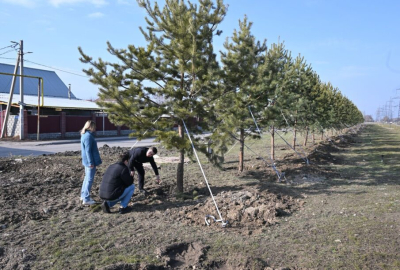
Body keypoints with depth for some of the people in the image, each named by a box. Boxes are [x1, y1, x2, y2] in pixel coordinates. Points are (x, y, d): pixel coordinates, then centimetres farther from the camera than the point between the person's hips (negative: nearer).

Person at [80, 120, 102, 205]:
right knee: (89, 180, -3)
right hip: (89, 161, -10)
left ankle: (83, 195, 30)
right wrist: (91, 163, -21)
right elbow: (88, 150, -22)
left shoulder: (84, 135, 13)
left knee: (87, 178, 20)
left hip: (87, 161, 10)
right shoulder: (88, 136, -18)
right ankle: (86, 199, 2)